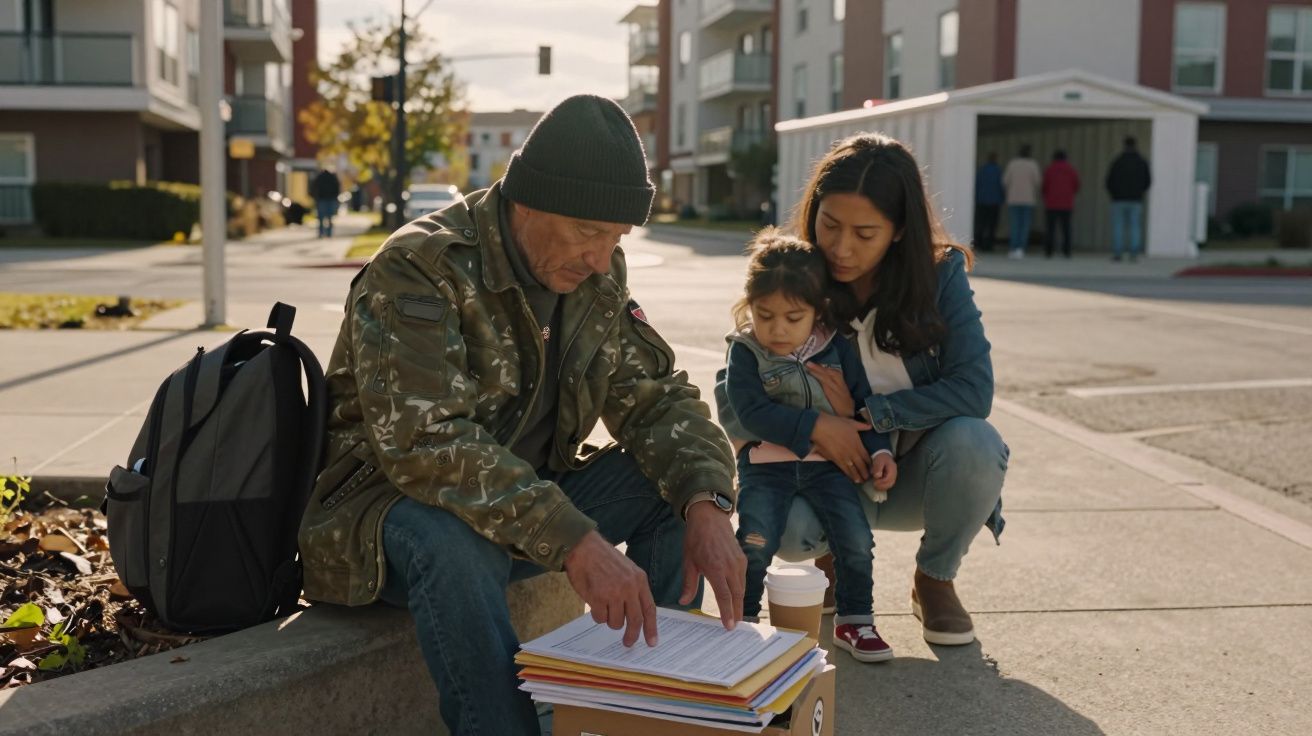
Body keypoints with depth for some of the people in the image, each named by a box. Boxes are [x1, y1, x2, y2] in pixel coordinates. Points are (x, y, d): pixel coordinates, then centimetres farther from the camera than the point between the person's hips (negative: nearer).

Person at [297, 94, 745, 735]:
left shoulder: (596, 274, -1)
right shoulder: (418, 270, -23)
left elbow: (656, 395, -1)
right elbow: (427, 443, -34)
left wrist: (706, 506, -21)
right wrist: (573, 541, -42)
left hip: (527, 500, 7)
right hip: (391, 506, -6)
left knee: (676, 480, -9)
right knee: (456, 540, -38)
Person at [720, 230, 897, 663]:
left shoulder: (837, 348, 2)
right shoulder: (745, 352, -7)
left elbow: (864, 401, 8)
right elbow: (751, 412, -17)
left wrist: (880, 451, -6)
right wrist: (815, 427, -19)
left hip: (828, 464, 2)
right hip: (765, 464, -2)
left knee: (856, 538, -9)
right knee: (756, 541, -17)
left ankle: (855, 619, 11)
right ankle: (742, 618, 5)